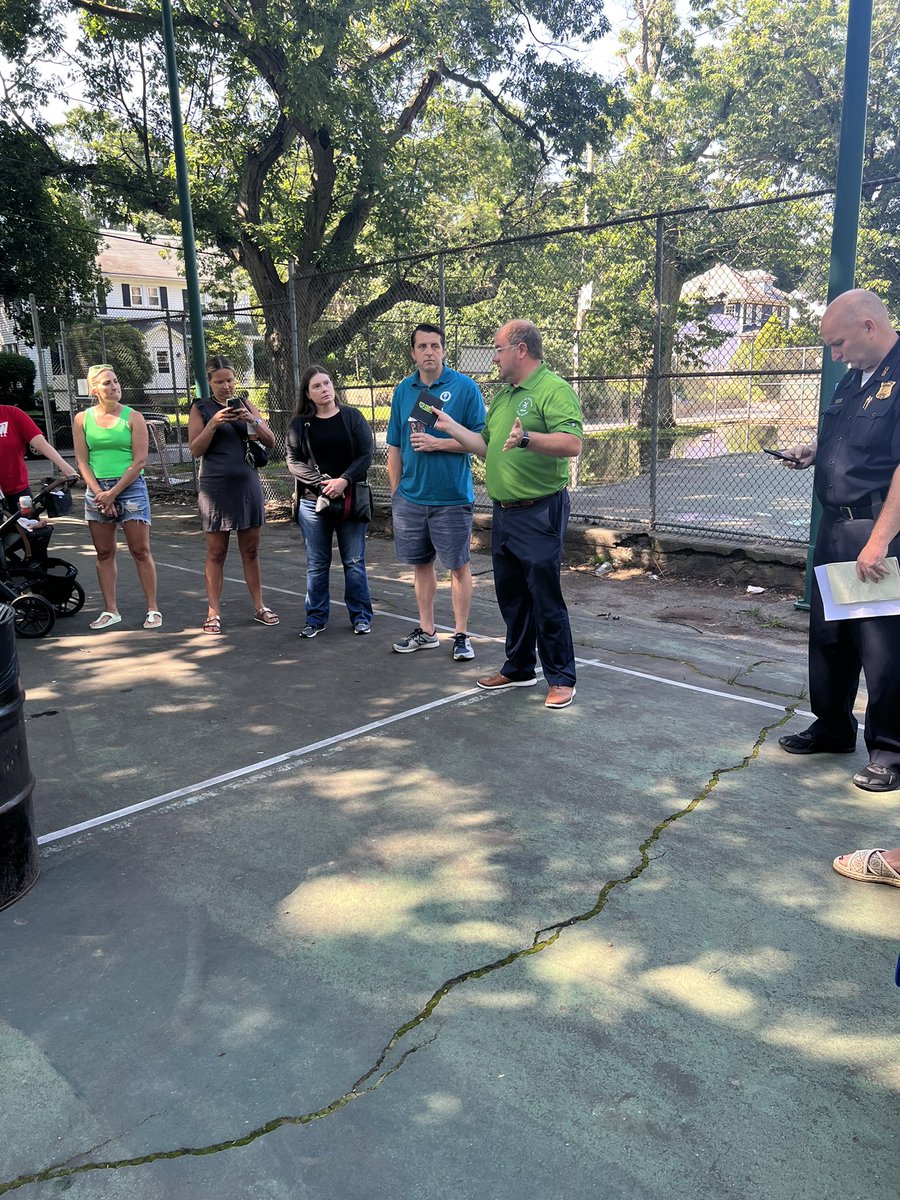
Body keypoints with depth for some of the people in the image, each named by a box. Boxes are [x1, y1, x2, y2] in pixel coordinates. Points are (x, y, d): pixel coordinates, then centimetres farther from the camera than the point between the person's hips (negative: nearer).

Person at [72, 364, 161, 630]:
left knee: (140, 551, -3)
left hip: (130, 487, -3)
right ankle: (110, 610, 15)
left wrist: (113, 493, -12)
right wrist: (100, 494, -9)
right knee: (104, 553, 7)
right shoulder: (82, 419, 6)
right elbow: (82, 461, 3)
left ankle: (153, 609, 2)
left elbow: (140, 460, -7)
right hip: (96, 491, 3)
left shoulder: (133, 417, -1)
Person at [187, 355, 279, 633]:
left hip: (248, 484, 3)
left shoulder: (245, 404, 9)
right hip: (216, 486, -2)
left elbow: (271, 442, 6)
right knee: (216, 553, 2)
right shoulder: (201, 408, 2)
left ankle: (259, 607, 16)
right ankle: (214, 613, 8)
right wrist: (213, 423, -17)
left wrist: (253, 421, -11)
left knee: (250, 551, 9)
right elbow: (195, 449, -4)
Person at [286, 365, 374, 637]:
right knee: (316, 563, 7)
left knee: (354, 561, 5)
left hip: (351, 499, -1)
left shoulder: (352, 417, 3)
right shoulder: (299, 424, 5)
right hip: (313, 502, 1)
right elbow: (294, 461, -2)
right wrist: (323, 483, -13)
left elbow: (365, 455, -2)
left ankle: (361, 616, 16)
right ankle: (316, 618, 18)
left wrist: (344, 480, -15)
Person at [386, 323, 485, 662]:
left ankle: (461, 634, 15)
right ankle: (426, 631, 26)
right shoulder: (403, 390, 7)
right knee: (421, 564, 13)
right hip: (411, 496, 5)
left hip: (452, 497, -4)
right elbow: (395, 447, 11)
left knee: (458, 566, 4)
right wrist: (395, 493, 9)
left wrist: (438, 443, -17)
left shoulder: (464, 387, -6)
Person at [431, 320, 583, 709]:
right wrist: (451, 426, 19)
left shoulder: (553, 389, -12)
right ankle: (519, 668, 30)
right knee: (510, 595, 16)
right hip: (504, 512, 9)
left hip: (539, 513, -9)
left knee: (545, 598, -3)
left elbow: (572, 444, -25)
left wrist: (527, 438, -38)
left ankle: (561, 679, 10)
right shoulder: (503, 395, 17)